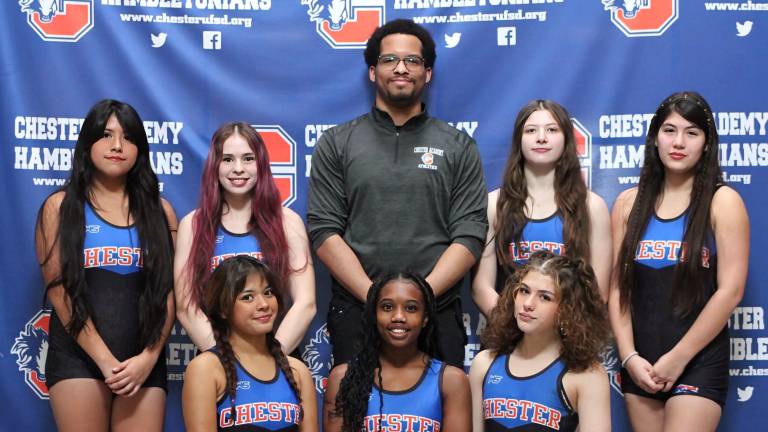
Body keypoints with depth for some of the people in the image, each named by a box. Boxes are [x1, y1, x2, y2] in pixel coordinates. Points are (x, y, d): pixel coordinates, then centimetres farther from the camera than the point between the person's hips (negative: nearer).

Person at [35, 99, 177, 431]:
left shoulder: (159, 211, 10)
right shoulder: (60, 206, 4)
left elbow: (168, 290, 5)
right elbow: (59, 290, -4)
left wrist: (149, 357, -7)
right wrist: (104, 359, -11)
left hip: (144, 360, 2)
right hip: (78, 356, -2)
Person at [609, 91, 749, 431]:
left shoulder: (723, 202, -4)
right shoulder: (628, 203, 6)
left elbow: (730, 290, -10)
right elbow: (617, 286, 4)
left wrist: (678, 358, -11)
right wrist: (629, 356, -6)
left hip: (699, 363, -3)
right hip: (640, 364, 4)